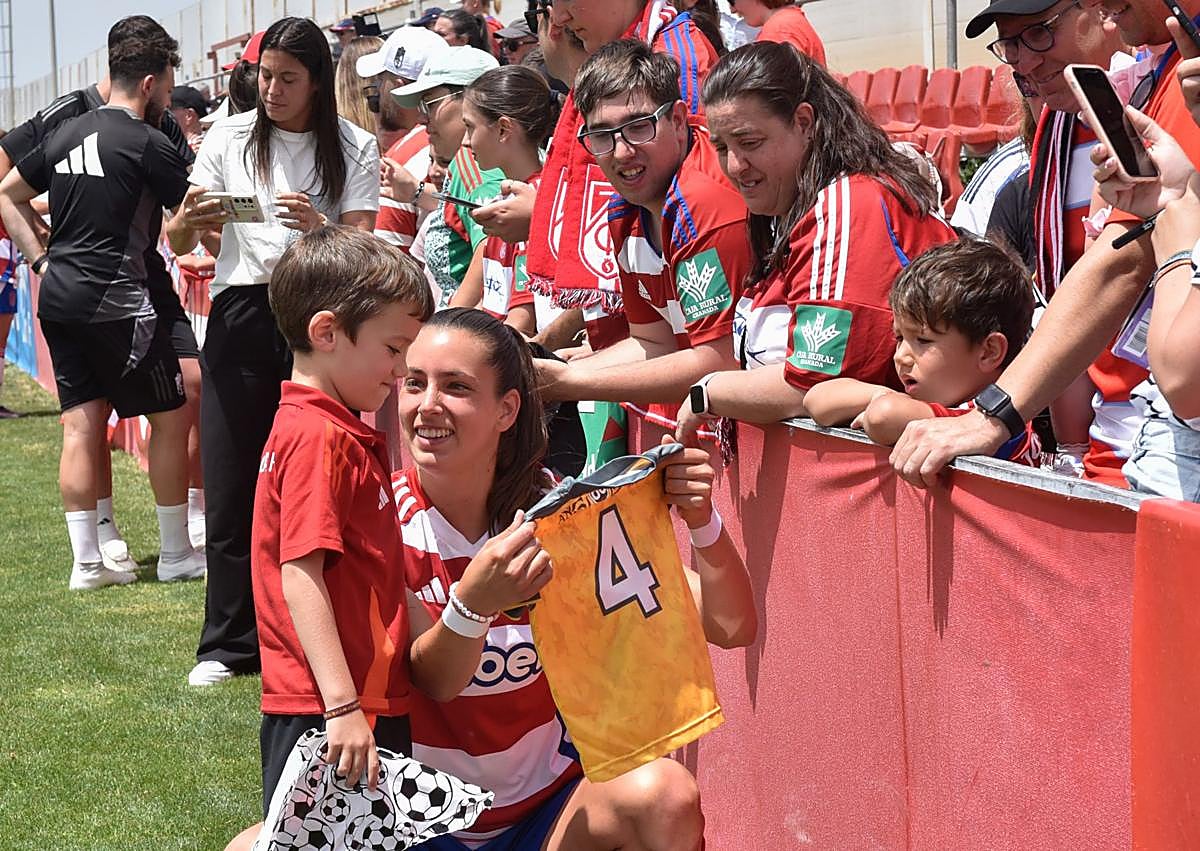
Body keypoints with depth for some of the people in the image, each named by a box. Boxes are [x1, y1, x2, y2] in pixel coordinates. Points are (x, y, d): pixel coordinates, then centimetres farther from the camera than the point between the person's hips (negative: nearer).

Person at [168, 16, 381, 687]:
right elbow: (177, 245, 7)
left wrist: (317, 225, -23)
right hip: (241, 313, 1)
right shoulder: (231, 138, 8)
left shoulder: (353, 148, 5)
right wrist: (189, 219, -16)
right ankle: (229, 643, 8)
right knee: (232, 480, 0)